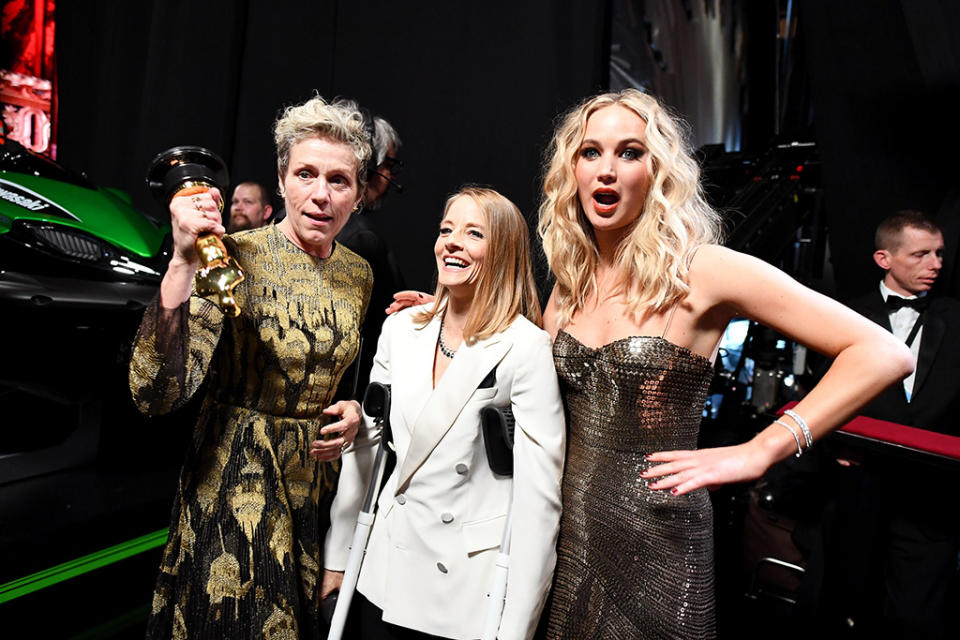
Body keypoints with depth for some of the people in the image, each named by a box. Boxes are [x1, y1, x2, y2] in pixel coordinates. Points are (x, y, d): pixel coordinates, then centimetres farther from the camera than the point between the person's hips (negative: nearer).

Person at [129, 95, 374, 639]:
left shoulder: (358, 274, 1)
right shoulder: (237, 256, -17)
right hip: (237, 485, -5)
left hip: (321, 477, 5)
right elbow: (156, 393, -27)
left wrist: (353, 410, -4)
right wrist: (183, 263, -34)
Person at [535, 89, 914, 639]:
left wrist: (758, 452, -21)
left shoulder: (698, 271, -13)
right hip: (571, 528, 5)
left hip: (655, 540, -5)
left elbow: (884, 354, -15)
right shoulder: (572, 280, 4)